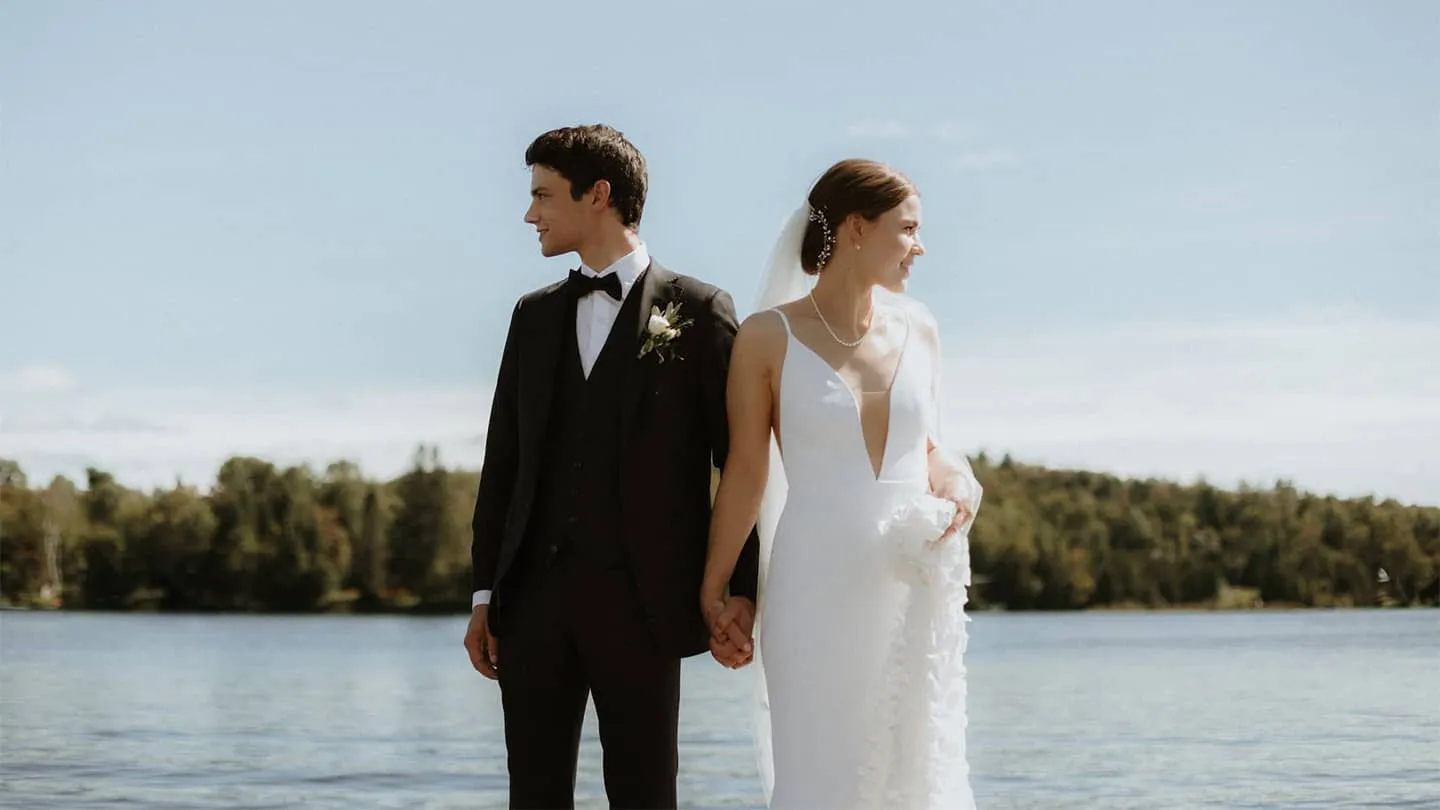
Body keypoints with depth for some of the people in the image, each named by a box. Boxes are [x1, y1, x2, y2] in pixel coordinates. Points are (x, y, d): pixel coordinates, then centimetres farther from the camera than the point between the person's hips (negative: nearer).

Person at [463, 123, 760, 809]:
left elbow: (742, 462, -1)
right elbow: (503, 457, 15)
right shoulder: (534, 315, 15)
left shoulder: (697, 312, 1)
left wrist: (741, 593, -7)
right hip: (535, 593, 4)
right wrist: (485, 594, 10)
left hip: (640, 599, -4)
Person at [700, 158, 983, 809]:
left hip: (913, 592, 4)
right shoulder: (769, 335, -4)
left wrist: (960, 484, -3)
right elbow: (745, 471, 0)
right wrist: (713, 591, 3)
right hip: (817, 591, -4)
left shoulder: (916, 328, 8)